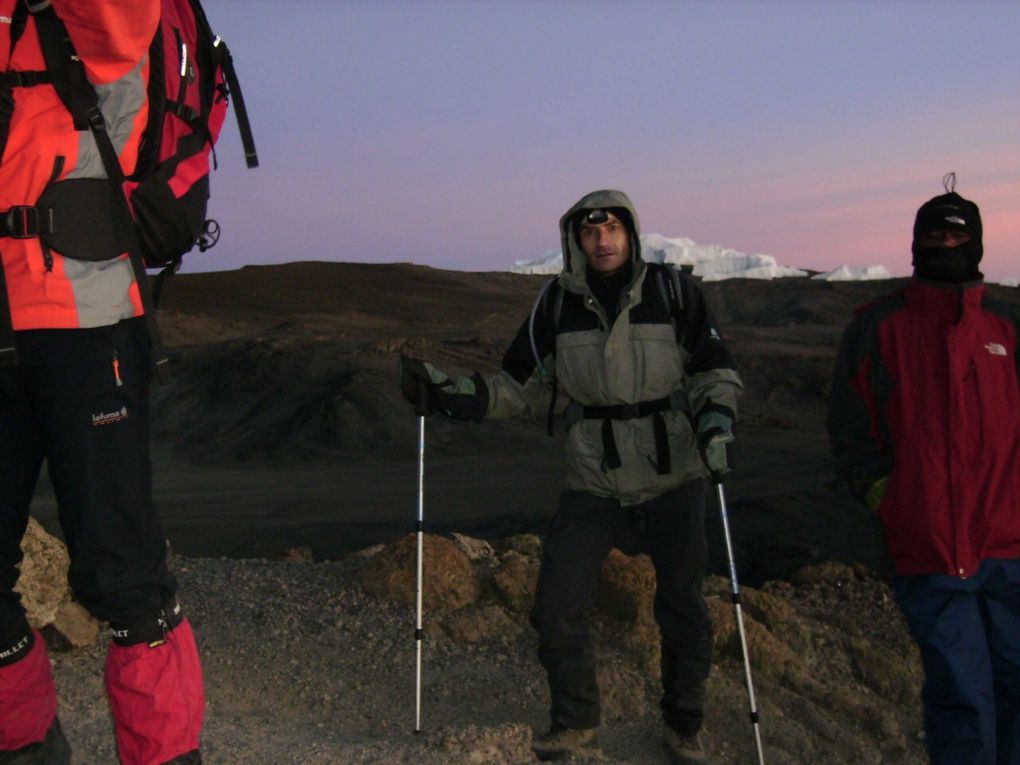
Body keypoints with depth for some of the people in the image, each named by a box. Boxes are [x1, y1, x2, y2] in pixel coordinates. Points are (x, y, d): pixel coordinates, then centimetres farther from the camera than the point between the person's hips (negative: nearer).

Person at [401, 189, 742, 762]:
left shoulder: (674, 291, -6)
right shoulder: (557, 305, 0)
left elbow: (716, 372, 1)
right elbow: (517, 388, 5)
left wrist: (715, 423, -19)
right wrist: (443, 392, -8)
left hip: (673, 479, -1)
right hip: (594, 483, 2)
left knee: (683, 611, 8)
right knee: (557, 607, -2)